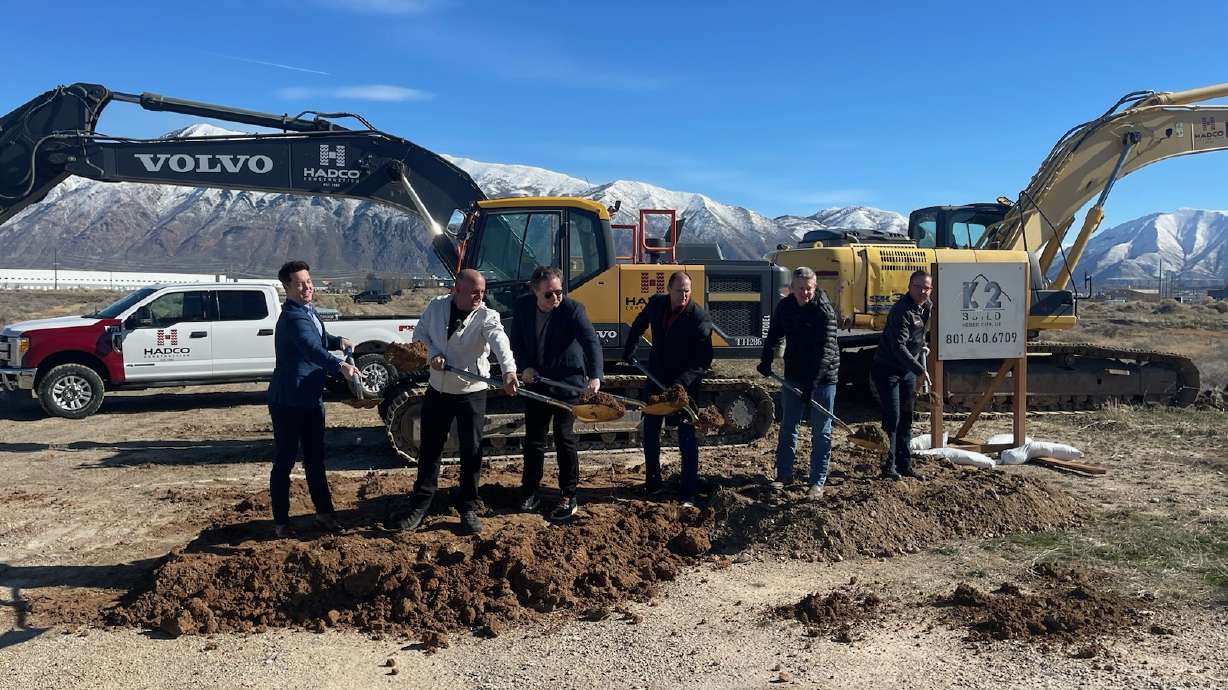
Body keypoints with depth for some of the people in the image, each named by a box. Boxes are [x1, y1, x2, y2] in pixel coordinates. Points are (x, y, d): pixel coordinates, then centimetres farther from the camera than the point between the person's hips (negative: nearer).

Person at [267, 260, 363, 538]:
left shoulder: (309, 311, 10)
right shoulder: (292, 318, -20)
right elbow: (312, 349, -39)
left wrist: (338, 341, 13)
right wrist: (341, 365, -53)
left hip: (312, 400, 9)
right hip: (288, 402, -9)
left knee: (315, 458, 16)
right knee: (284, 462, 3)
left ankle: (324, 512, 27)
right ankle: (281, 520, 15)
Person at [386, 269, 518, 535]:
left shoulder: (487, 317, -16)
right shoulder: (436, 306, -5)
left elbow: (499, 341, -36)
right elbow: (420, 334, 7)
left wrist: (508, 371, -55)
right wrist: (432, 354, -14)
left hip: (471, 393, -3)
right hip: (438, 390, 3)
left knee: (472, 451, 2)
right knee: (429, 449, 11)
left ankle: (468, 508, 19)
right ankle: (420, 505, 25)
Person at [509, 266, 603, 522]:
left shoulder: (573, 309, -17)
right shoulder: (522, 308, -5)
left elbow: (591, 342, -27)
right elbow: (516, 341, 6)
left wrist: (595, 376, -42)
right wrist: (524, 367, -11)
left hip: (567, 384, -4)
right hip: (535, 382, 4)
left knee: (565, 438, 0)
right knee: (533, 439, 12)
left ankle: (568, 497, 12)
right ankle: (529, 491, 27)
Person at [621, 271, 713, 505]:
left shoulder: (700, 318, -20)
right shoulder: (656, 304, -5)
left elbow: (704, 360, -21)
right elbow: (639, 325, 18)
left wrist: (682, 381, -30)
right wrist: (629, 350, 16)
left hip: (685, 384, -5)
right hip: (657, 378, 5)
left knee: (686, 437, -2)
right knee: (650, 431, 12)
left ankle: (689, 492, 7)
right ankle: (652, 482, 27)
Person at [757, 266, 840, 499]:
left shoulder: (824, 311, -18)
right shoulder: (784, 306, -1)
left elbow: (826, 350, -24)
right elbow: (774, 334, 15)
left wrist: (812, 383, -30)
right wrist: (766, 360, 2)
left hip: (822, 378, -5)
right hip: (794, 376, 5)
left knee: (821, 432, 3)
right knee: (788, 427, 12)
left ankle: (818, 482, 11)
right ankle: (784, 475, 24)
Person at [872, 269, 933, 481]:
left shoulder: (926, 307, 5)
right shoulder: (901, 310, -23)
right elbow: (898, 347, -30)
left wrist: (921, 366, 18)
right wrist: (920, 370, -32)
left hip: (908, 370, 9)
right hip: (887, 370, -9)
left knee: (906, 418, 12)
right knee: (892, 418, -9)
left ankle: (904, 465, 20)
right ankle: (888, 467, -1)